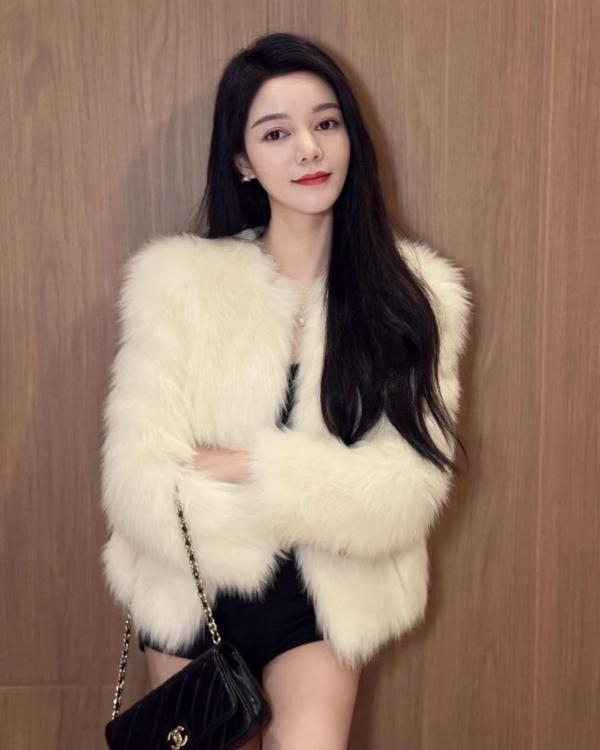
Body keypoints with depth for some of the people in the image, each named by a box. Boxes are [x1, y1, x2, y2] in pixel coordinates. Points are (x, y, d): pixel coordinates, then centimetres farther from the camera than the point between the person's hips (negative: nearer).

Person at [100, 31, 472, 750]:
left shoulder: (416, 289, -7)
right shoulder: (178, 279, -12)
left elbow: (414, 484, -14)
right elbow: (140, 483, -17)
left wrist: (249, 468, -20)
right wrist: (321, 501, -15)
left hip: (326, 604, 0)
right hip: (192, 592, 0)